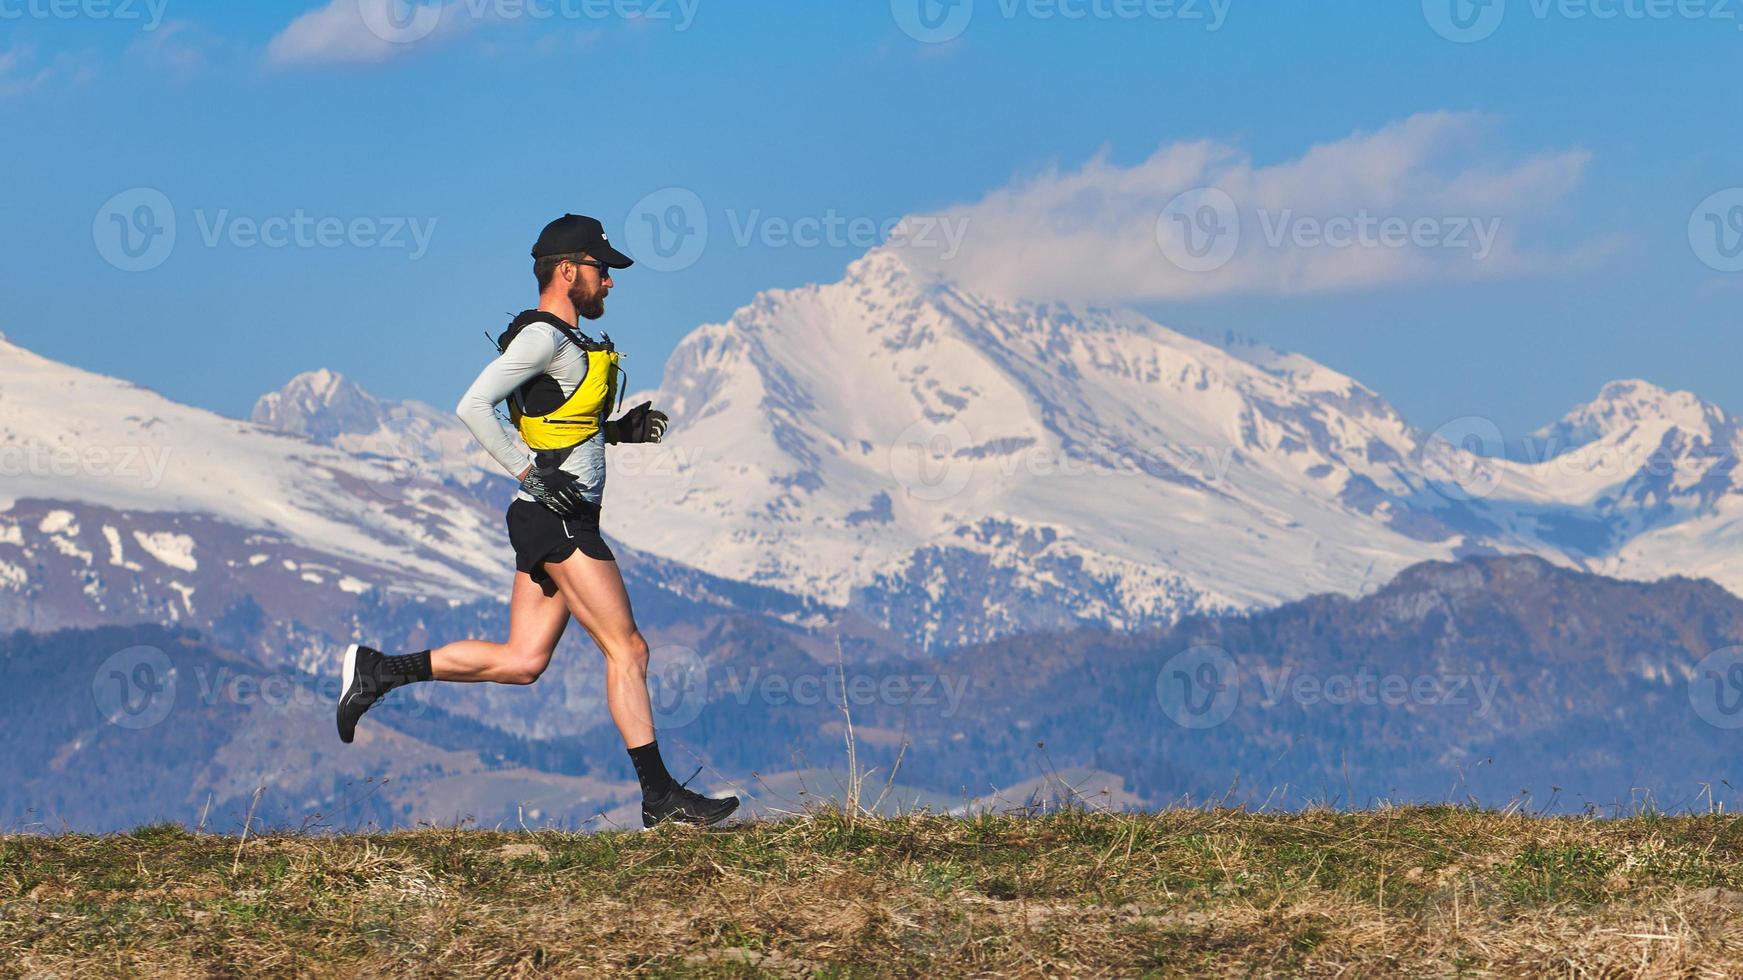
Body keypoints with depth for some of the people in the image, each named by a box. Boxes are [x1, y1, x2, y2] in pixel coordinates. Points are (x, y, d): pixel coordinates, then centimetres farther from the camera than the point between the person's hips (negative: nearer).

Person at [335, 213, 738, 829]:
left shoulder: (561, 340, 18)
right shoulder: (543, 336, -12)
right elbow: (473, 406, -20)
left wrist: (617, 431, 14)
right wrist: (532, 473, -21)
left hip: (552, 520, 10)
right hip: (559, 522, -10)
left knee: (521, 662, 8)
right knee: (627, 649, -7)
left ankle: (377, 671, 11)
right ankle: (660, 796, -5)